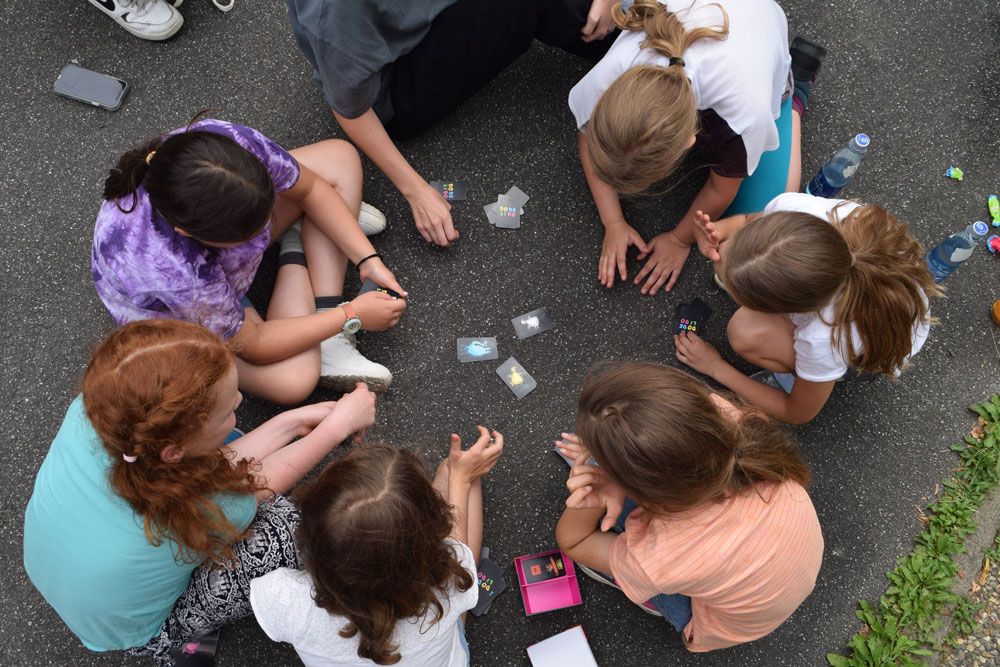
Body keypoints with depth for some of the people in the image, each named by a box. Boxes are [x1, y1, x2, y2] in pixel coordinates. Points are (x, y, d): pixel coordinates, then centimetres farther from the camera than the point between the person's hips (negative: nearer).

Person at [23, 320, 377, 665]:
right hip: (128, 635, -5)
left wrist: (291, 422, -9)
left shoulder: (88, 410, -29)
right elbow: (258, 482, -17)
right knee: (286, 525, -19)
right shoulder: (196, 512, -41)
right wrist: (340, 423, -8)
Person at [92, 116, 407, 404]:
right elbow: (252, 345, -29)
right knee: (293, 379, -28)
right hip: (168, 309, -6)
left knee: (340, 156, -9)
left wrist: (368, 259, -19)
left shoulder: (230, 140, -35)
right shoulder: (168, 268, -45)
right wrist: (352, 315, -25)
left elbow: (308, 188, -14)